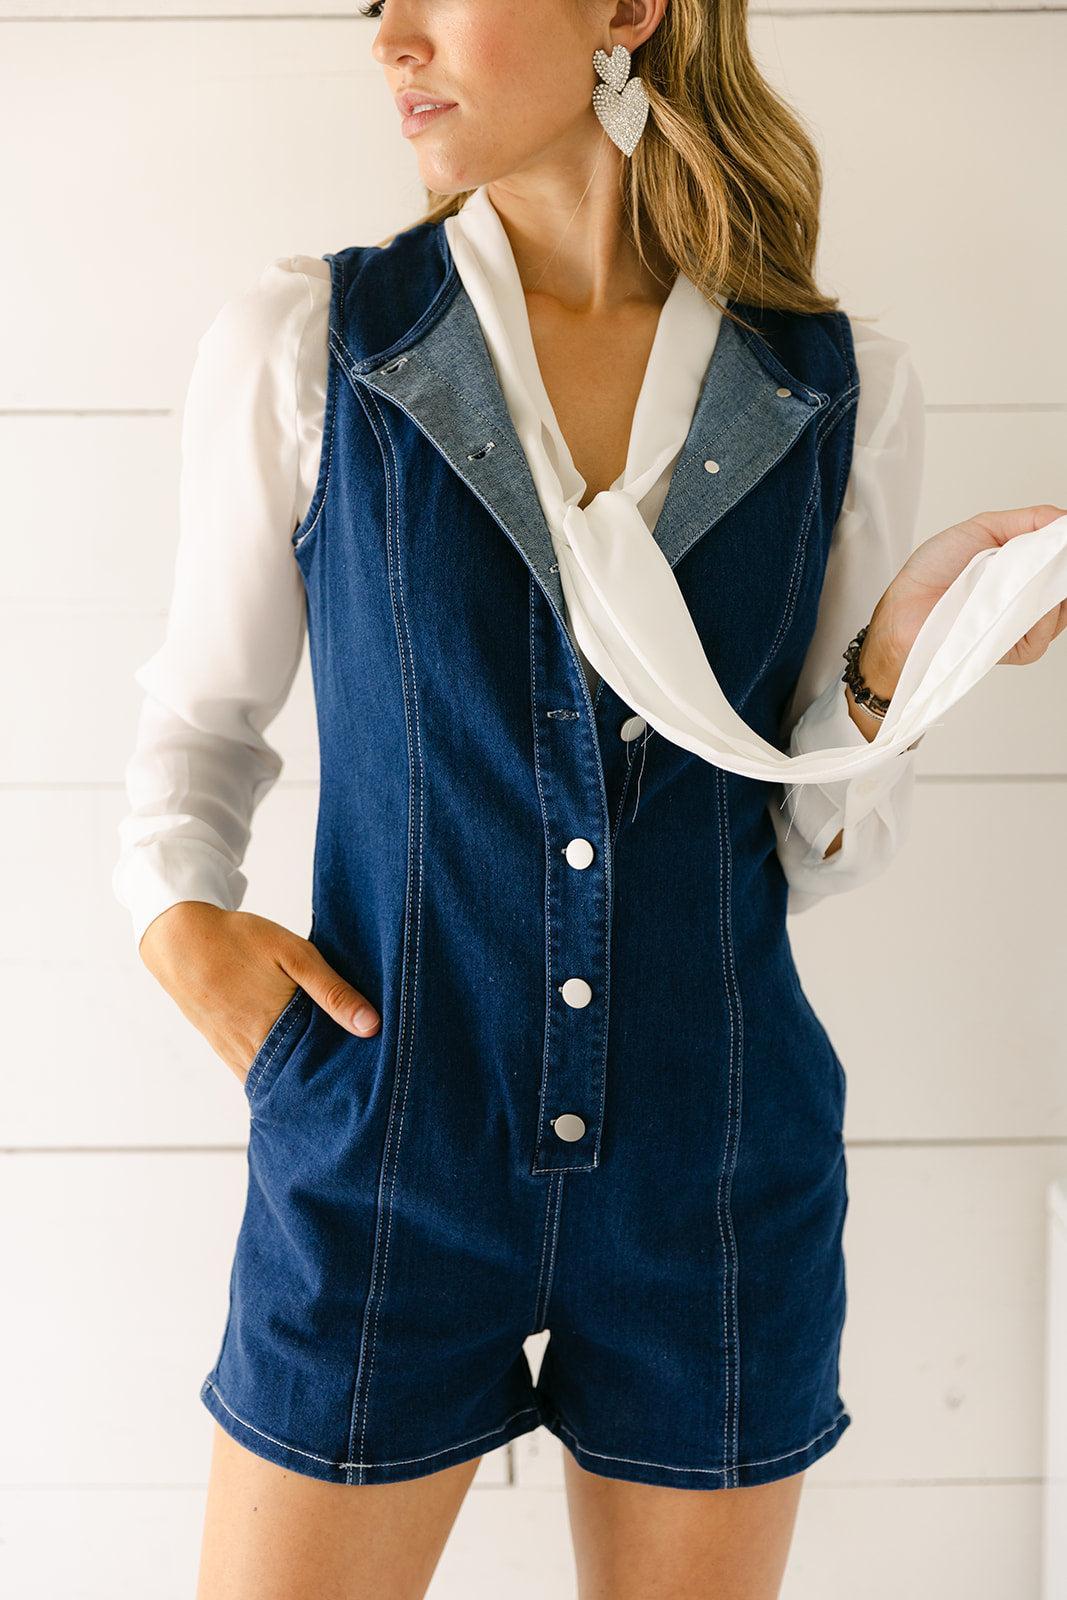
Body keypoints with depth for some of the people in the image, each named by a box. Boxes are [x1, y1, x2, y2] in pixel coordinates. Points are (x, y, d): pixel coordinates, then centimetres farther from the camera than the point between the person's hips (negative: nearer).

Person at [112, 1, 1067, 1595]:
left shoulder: (839, 388, -2)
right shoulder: (302, 346, -4)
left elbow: (821, 847, 3)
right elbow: (206, 704, 8)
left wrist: (891, 667, -15)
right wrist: (180, 915, -9)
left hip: (719, 1177, 2)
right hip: (383, 1156, -1)